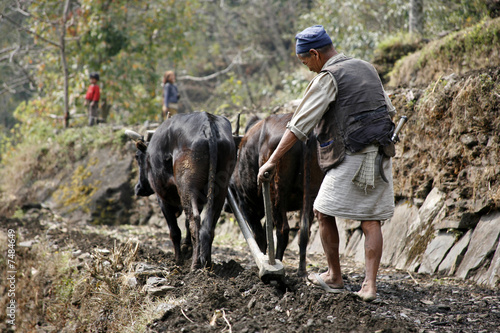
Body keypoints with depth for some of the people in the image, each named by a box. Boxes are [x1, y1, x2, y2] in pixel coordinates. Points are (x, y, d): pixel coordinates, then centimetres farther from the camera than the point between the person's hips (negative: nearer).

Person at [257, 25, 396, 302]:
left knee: (324, 212, 8)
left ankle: (334, 277, 16)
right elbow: (389, 111, 24)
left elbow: (299, 125, -13)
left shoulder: (327, 78, -8)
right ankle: (369, 285, 1)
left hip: (351, 156, -7)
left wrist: (272, 161, -12)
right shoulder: (366, 69, 15)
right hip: (380, 157, 7)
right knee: (371, 221, 6)